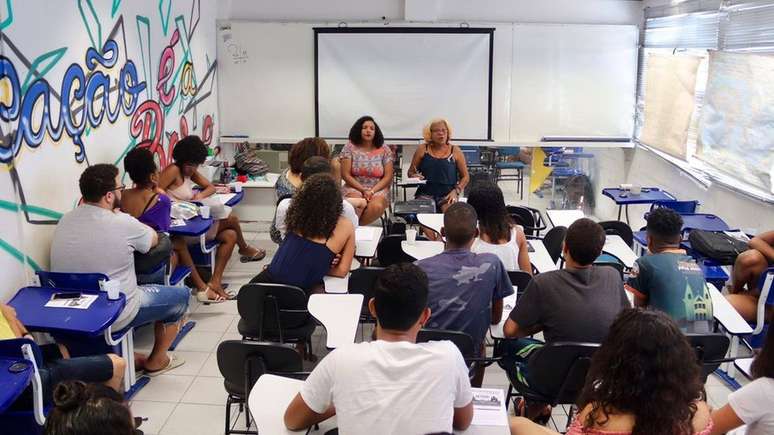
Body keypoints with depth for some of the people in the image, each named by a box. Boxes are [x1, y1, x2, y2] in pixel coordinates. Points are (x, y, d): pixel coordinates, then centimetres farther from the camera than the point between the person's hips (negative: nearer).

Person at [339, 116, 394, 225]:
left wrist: (372, 191, -13)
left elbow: (388, 177, 2)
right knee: (359, 204, -37)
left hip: (378, 189, 1)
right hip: (354, 188, -1)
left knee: (377, 206, -33)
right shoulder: (350, 147, 2)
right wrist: (363, 190, -12)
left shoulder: (384, 150, 4)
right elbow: (345, 175, -2)